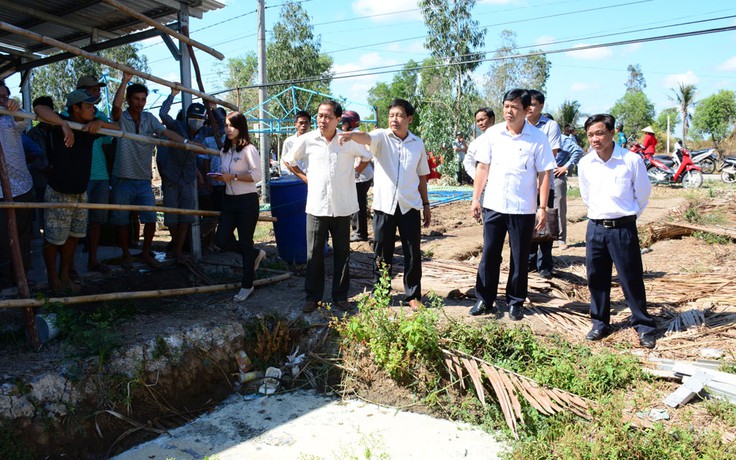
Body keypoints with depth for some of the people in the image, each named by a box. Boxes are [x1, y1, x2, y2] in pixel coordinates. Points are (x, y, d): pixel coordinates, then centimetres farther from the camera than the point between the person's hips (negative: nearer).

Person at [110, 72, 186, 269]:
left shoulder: (149, 118, 7)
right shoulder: (120, 118, -3)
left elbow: (166, 132, -4)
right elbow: (116, 105, -24)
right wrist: (125, 80, -28)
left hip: (144, 179, 3)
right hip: (123, 179, -3)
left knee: (151, 219, 1)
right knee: (122, 221, 8)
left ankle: (146, 253, 19)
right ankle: (126, 255, 24)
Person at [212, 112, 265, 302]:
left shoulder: (248, 149, -9)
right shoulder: (225, 150, 13)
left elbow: (257, 175, -17)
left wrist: (233, 176, -21)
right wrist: (221, 178, 0)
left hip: (247, 201, -7)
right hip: (230, 200, 7)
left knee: (245, 242, 0)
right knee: (221, 240, 1)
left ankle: (247, 285, 14)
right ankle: (255, 254, 27)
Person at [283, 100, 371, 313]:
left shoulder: (349, 140, -3)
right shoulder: (307, 140, -2)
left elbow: (367, 156, 14)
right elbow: (289, 160, 14)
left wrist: (354, 174, 6)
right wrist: (305, 177, 6)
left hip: (342, 207, 0)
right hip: (316, 206, 0)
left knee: (342, 254, 8)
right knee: (314, 254, 5)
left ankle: (340, 296, 22)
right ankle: (312, 297, 18)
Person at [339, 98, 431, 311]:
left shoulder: (418, 144, 8)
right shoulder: (381, 137, -1)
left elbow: (421, 176, 15)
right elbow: (366, 138, -25)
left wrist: (426, 204, 15)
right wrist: (351, 134, -47)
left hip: (410, 206, 2)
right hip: (384, 205, -2)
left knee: (413, 254, 7)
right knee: (382, 253, 8)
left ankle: (413, 295, 21)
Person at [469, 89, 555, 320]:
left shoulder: (538, 138, -4)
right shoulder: (492, 134, 2)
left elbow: (544, 174, -3)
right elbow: (483, 168, 6)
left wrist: (542, 208, -7)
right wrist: (475, 198, 2)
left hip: (523, 209, -2)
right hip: (493, 206, 2)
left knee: (520, 258, 9)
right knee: (489, 255, 8)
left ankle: (515, 302, 23)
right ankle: (485, 300, 20)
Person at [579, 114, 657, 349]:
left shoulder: (632, 160, -8)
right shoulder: (585, 163, 3)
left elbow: (643, 193, 5)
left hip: (623, 228, -3)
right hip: (595, 227, 4)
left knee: (631, 279, 2)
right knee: (596, 278, 9)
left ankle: (644, 326, 17)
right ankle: (600, 323, 23)